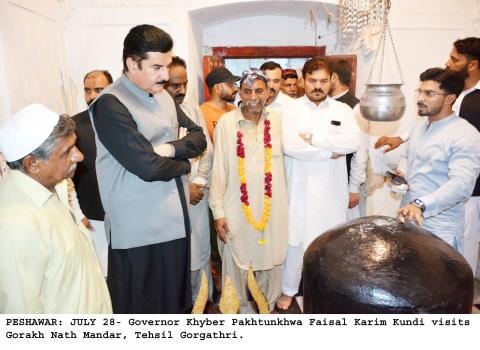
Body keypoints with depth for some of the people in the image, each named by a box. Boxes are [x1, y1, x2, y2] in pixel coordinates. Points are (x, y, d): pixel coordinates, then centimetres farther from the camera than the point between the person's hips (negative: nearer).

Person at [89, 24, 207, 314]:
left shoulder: (164, 97, 10)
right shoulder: (110, 105, -16)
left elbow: (199, 138, 9)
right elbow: (149, 167, -22)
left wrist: (172, 148, -12)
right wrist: (184, 164, -3)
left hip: (176, 219, 7)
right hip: (139, 229, -7)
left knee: (176, 300, 20)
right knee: (143, 306, 9)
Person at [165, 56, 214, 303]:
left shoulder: (193, 110, 5)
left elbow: (207, 150, 8)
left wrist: (199, 183, -3)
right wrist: (183, 189, -9)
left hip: (197, 194, 4)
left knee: (200, 251, 12)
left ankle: (200, 300, 31)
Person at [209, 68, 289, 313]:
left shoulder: (277, 120, 0)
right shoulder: (226, 122, -6)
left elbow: (286, 159, 5)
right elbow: (218, 170, -4)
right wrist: (218, 211, -5)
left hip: (273, 208, 2)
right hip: (236, 210, -2)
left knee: (270, 262, 16)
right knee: (236, 266, 11)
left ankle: (267, 309, 39)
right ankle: (239, 311, 35)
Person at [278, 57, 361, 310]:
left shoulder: (342, 110, 5)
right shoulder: (292, 110, -1)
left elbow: (354, 142, -12)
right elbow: (289, 146, -17)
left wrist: (314, 138, -15)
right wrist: (330, 152, -14)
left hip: (332, 189, 2)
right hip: (300, 188, -1)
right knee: (295, 239, 7)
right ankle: (289, 289, 28)